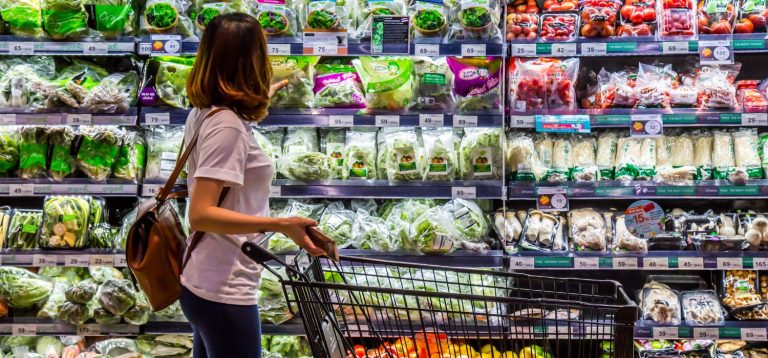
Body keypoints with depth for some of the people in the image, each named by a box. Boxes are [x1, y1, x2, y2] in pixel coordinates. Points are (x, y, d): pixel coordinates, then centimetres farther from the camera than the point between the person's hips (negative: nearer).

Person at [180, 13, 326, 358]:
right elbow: (200, 215, -27)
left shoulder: (203, 113, 4)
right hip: (223, 293, -9)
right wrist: (280, 224, -31)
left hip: (206, 283, 9)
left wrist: (263, 97, 46)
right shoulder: (227, 125, -22)